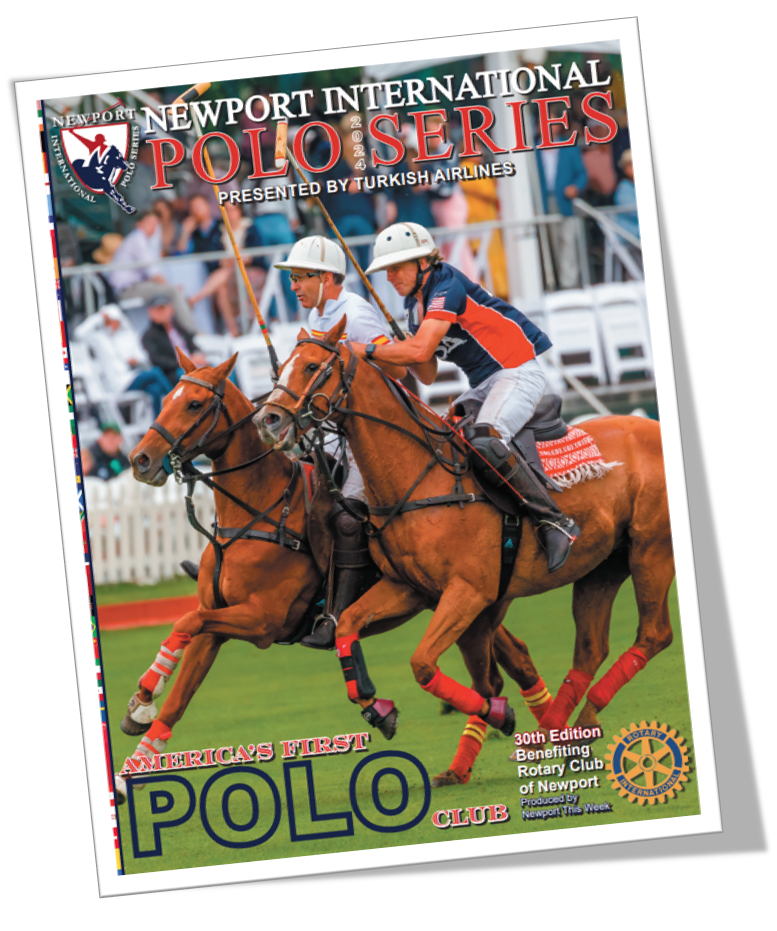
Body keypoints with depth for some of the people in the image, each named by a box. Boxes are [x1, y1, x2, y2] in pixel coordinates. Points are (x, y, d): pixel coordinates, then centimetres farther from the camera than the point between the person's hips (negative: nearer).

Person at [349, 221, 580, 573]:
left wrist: (365, 351, -22)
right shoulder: (416, 304, 13)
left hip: (517, 372, -11)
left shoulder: (447, 287, -16)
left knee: (486, 444, -32)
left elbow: (421, 349, -28)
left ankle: (554, 521, -26)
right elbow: (427, 375, 13)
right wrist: (401, 354, -5)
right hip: (483, 385, 11)